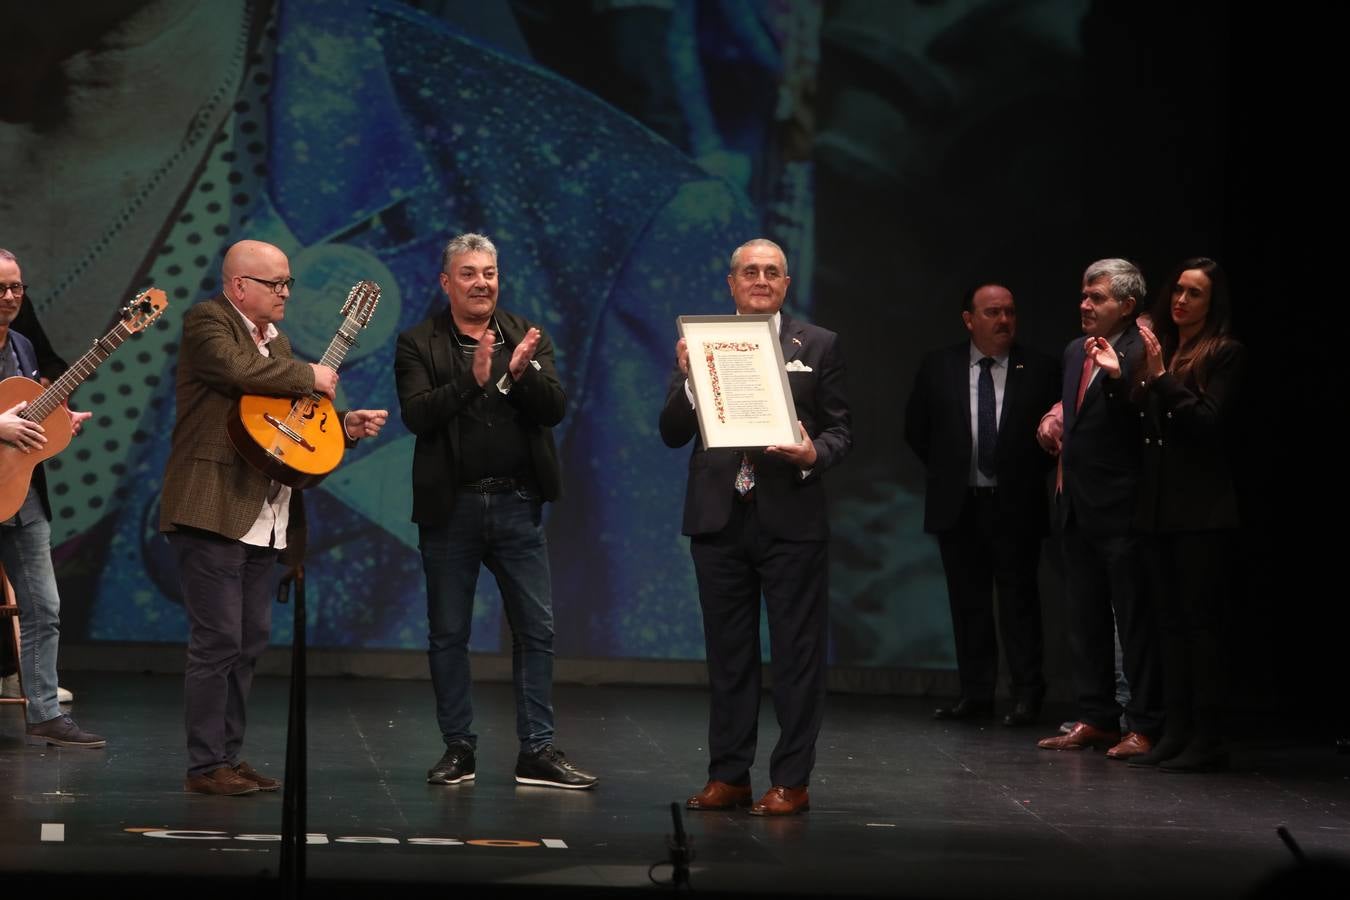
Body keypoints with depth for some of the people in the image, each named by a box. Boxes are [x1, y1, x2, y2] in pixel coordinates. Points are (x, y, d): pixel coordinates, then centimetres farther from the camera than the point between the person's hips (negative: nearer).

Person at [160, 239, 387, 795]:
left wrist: (345, 425, 8)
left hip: (264, 518, 9)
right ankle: (206, 766, -4)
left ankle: (229, 756, 17)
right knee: (218, 639, -9)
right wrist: (309, 377, -11)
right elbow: (239, 369, -24)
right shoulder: (207, 321, -5)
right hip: (214, 511, -9)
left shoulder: (275, 340, 22)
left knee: (250, 641, 10)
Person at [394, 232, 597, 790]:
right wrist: (472, 379, -25)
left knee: (537, 628, 2)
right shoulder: (419, 345, 0)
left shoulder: (528, 338, 7)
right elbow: (416, 414, -14)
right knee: (448, 634, 6)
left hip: (517, 503, 2)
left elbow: (555, 409, -4)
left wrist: (522, 372, -23)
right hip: (451, 507, -2)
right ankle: (458, 748, 16)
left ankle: (537, 750, 8)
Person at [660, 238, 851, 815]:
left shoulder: (818, 346, 5)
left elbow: (841, 429, 5)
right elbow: (672, 435, 2)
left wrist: (815, 455, -16)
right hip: (719, 519, 2)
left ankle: (791, 781, 5)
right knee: (727, 653, 9)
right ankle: (728, 775, 16)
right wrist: (687, 379, -14)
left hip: (791, 518, -2)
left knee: (797, 654, 0)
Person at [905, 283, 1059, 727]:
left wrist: (1031, 474, -1)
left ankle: (1027, 694, 3)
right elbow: (917, 429, 11)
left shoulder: (1040, 370, -1)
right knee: (968, 602, 7)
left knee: (1019, 601, -1)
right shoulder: (938, 367, 3)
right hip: (958, 504, 2)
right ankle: (975, 693, 12)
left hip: (1016, 506, -2)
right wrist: (946, 471, 8)